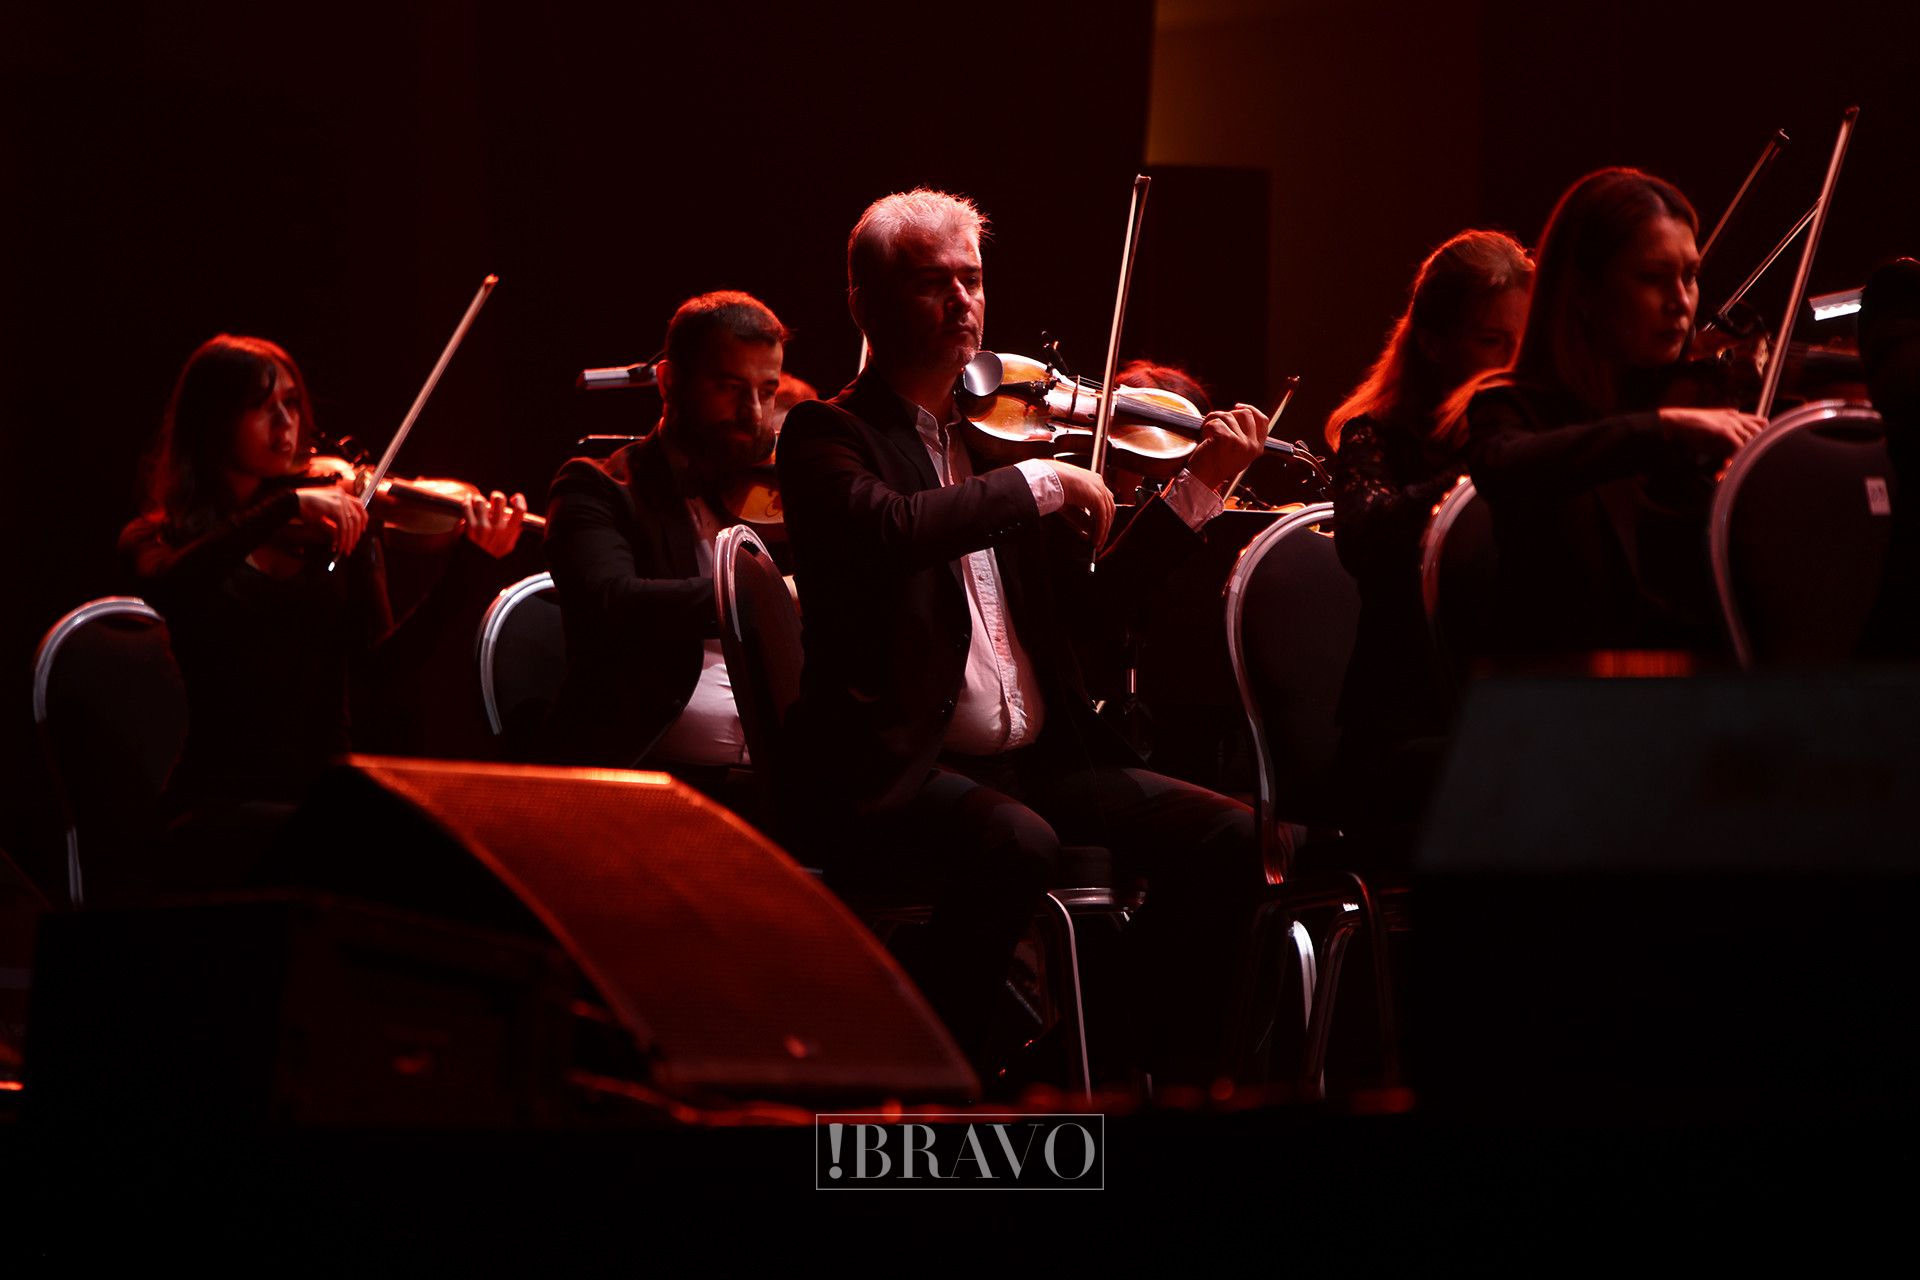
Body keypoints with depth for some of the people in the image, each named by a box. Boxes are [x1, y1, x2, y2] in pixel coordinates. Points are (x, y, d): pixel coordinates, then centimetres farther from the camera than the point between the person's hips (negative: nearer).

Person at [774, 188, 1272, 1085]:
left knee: (1227, 838, -12)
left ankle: (1175, 1081, -2)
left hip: (1034, 759, 7)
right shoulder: (829, 436, -2)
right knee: (1016, 846, -36)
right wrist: (1039, 482, -17)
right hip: (889, 773, -7)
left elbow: (1079, 604, 20)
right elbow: (889, 531, -26)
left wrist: (1199, 488, 13)